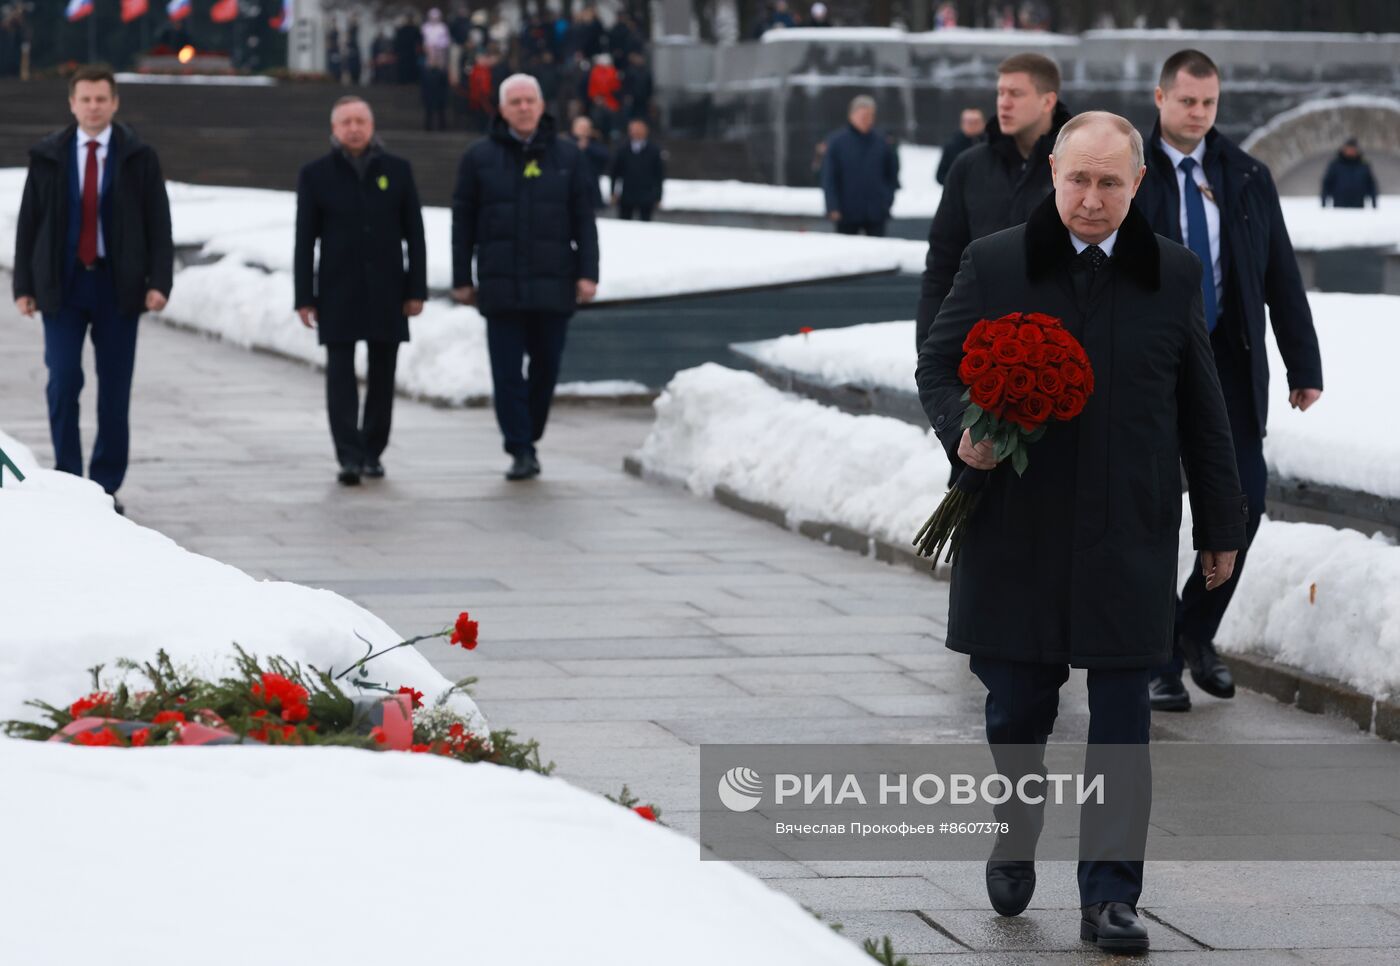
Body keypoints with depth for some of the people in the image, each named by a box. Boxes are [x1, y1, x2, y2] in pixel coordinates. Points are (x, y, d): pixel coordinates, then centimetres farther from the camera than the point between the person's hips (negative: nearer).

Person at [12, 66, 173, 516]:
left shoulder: (139, 157, 3)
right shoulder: (47, 156, 6)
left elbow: (158, 225, 1)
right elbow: (28, 223, 7)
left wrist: (159, 282, -10)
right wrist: (24, 286, 1)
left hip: (117, 286, 0)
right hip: (61, 285, 0)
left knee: (115, 390, 2)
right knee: (63, 381, -8)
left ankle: (106, 487, 9)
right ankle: (68, 480, 2)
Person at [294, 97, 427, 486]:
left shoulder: (397, 171, 6)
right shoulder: (316, 175, 3)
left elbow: (414, 235, 7)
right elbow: (305, 241, 3)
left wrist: (416, 290, 1)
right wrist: (304, 298, -2)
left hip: (386, 292, 2)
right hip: (338, 293, -2)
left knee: (382, 374, 7)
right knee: (341, 374, -8)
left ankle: (373, 451, 18)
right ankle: (350, 457, -11)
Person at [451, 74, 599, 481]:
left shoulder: (567, 156, 7)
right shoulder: (479, 158, 5)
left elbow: (584, 220, 6)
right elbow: (462, 224, 6)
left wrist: (587, 273, -3)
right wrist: (462, 280, 3)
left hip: (553, 286, 1)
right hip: (501, 287, -1)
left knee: (546, 367, 7)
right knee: (507, 371, -5)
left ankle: (529, 438, 23)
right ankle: (521, 451, -4)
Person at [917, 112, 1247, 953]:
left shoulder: (1173, 275, 4)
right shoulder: (993, 265, 1)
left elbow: (1202, 409, 9)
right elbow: (938, 365, 7)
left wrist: (1219, 523, 10)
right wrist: (961, 429, -14)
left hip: (1131, 537, 0)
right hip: (1017, 530, 0)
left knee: (1123, 720, -1)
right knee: (1017, 706, 8)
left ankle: (1111, 895, 5)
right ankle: (1014, 843, 35)